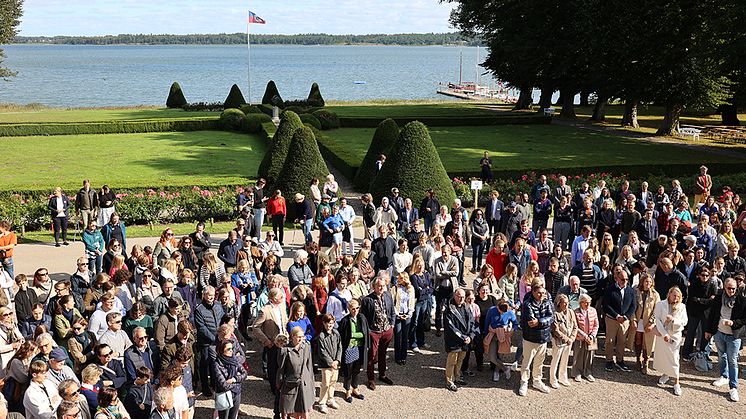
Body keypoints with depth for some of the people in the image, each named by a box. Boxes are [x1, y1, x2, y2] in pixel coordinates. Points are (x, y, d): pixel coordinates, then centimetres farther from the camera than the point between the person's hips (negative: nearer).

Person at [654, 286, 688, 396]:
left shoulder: (681, 307, -2)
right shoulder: (661, 304, -5)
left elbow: (684, 322, -4)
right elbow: (657, 319, -8)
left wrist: (673, 319, -22)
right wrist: (664, 334, -14)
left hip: (675, 335, -1)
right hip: (662, 334, 1)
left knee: (673, 358, -2)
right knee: (661, 355, 9)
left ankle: (676, 383, 3)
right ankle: (665, 374, 33)